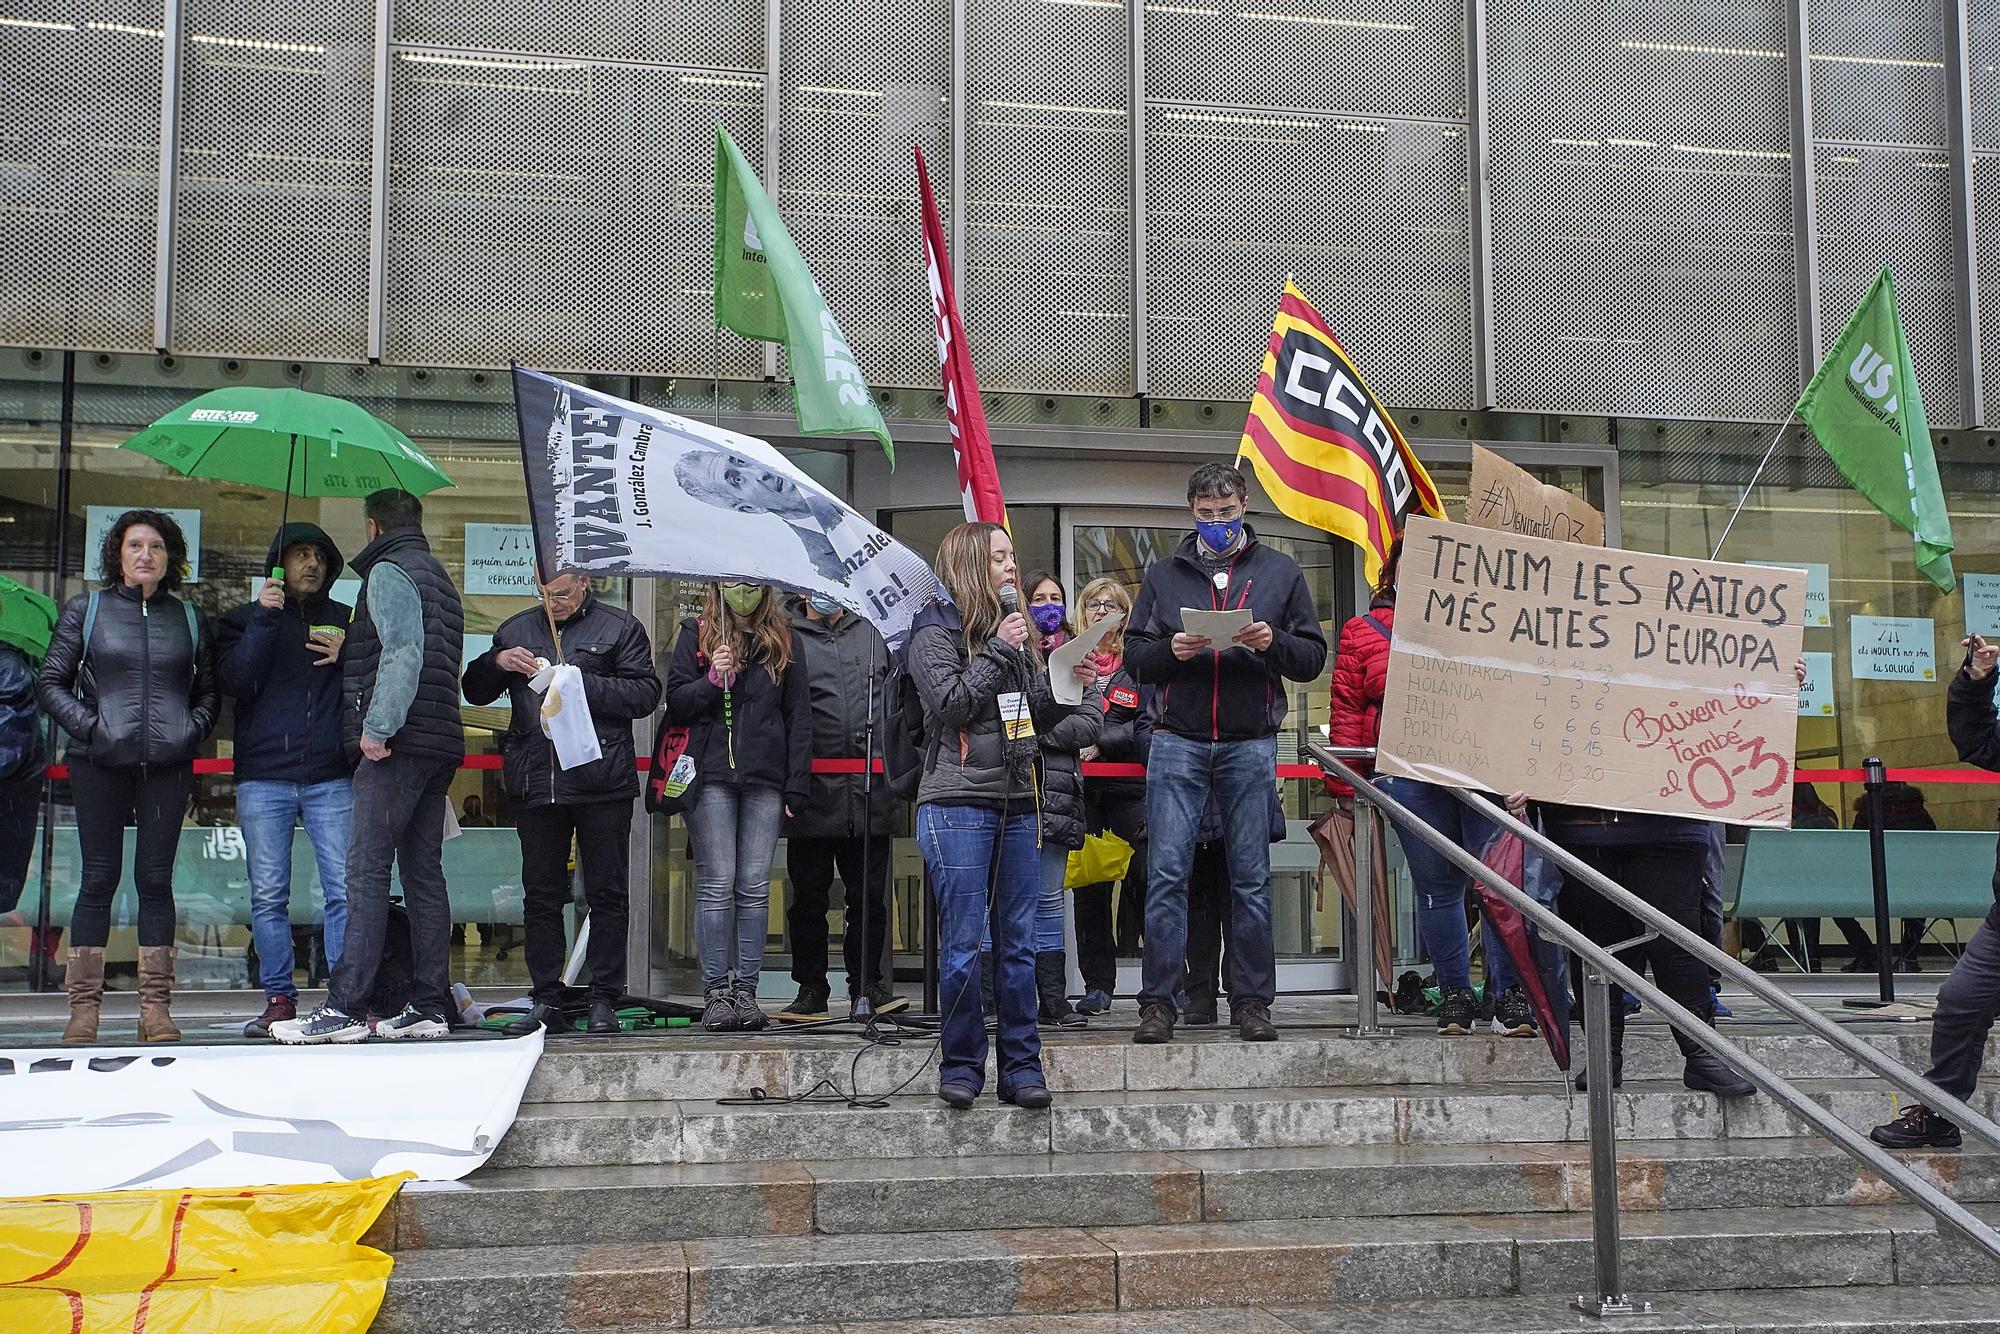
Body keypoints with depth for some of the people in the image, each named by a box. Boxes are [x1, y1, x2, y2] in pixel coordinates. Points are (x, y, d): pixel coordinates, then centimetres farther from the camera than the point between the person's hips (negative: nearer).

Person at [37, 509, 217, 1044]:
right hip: (100, 763, -1)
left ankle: (155, 1005, 5)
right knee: (100, 879, 0)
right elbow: (50, 682, 6)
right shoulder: (86, 609, 8)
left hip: (168, 765, 1)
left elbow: (209, 690, 17)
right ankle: (84, 1005, 5)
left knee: (155, 879, 2)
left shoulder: (189, 617, 13)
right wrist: (88, 725, -8)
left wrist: (193, 728, -1)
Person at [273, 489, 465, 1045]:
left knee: (366, 873, -10)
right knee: (424, 874, 8)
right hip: (442, 740, 9)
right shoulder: (438, 575, 24)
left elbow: (403, 652, -19)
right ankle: (429, 1006, 9)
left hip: (398, 747, -9)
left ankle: (346, 1007, -12)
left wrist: (377, 727, -22)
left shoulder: (388, 571, -4)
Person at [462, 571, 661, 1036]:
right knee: (540, 894, 7)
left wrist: (581, 684, -14)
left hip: (601, 783, -4)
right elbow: (474, 691, 19)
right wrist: (496, 662, -1)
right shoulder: (516, 630, 17)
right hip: (535, 783, 4)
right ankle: (546, 999, 14)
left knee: (606, 893, 0)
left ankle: (604, 1001, 7)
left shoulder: (620, 627, 5)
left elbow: (645, 693, -5)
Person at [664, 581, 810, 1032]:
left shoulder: (783, 639, 12)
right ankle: (716, 992, 0)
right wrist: (712, 680, -13)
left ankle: (746, 990, 6)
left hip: (766, 777, 2)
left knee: (755, 888, 1)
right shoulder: (697, 634, 9)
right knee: (716, 885, -4)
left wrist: (796, 786, 4)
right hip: (711, 775, -1)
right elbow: (675, 704, 6)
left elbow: (799, 715, 11)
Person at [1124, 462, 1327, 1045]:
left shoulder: (1280, 571, 11)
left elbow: (1313, 656, 6)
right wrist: (1170, 650, -11)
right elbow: (1135, 659, 9)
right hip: (1177, 743, 0)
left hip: (1251, 744, 0)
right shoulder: (1164, 574, 12)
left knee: (1251, 878, 3)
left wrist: (1272, 642, -13)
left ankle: (1252, 1002, 11)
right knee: (1166, 874, -4)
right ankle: (1158, 1003, 1)